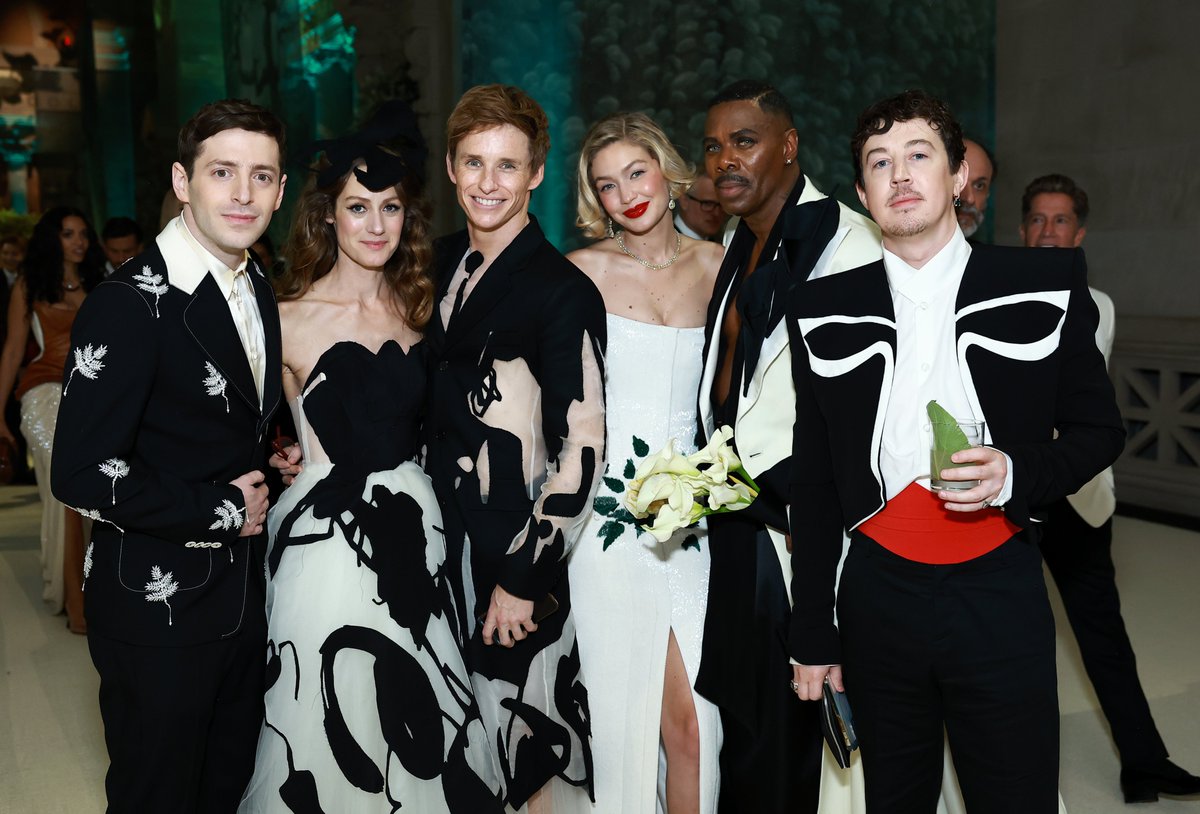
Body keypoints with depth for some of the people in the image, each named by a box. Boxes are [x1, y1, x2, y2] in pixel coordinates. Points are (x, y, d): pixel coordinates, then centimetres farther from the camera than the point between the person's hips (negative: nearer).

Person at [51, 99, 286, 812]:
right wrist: (221, 509, -18)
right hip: (158, 607, -7)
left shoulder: (259, 290, 6)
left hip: (244, 592, 7)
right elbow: (83, 474, -24)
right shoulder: (130, 304, -20)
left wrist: (270, 468, 1)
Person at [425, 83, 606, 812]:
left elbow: (582, 449, -16)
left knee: (528, 755, 6)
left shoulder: (564, 291, -14)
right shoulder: (442, 265, 7)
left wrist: (522, 578, -16)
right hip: (443, 538, 6)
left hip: (516, 558, -6)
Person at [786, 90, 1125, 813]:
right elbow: (814, 483, 6)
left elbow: (1100, 428, 6)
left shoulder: (1047, 286, 0)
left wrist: (1017, 473, -16)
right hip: (877, 597, 2)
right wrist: (813, 638, 6)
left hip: (1000, 595, -1)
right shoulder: (825, 313, 3)